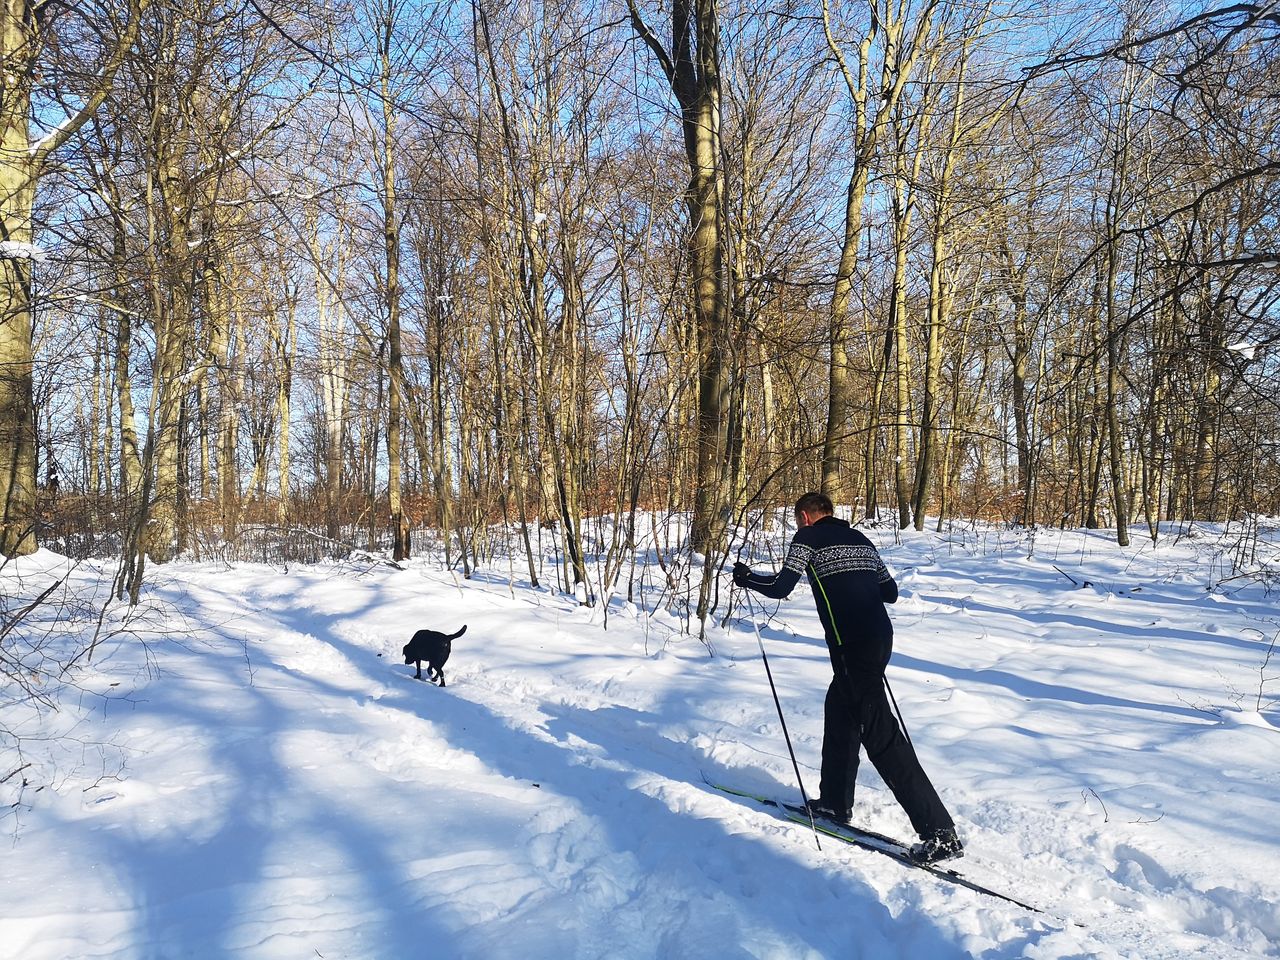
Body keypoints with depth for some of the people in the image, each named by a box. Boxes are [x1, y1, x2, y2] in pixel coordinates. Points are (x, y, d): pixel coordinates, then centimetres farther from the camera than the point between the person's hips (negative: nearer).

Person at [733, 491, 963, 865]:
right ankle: (835, 802, 33)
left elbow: (780, 587, -6)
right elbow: (890, 592, 20)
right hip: (880, 637, 8)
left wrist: (747, 578, 12)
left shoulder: (809, 536, 1)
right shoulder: (860, 538, 20)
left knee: (880, 735, -7)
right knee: (839, 711, 24)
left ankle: (940, 833, -9)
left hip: (852, 646, -8)